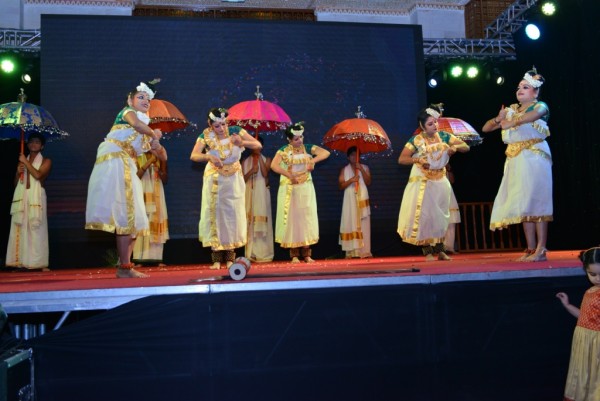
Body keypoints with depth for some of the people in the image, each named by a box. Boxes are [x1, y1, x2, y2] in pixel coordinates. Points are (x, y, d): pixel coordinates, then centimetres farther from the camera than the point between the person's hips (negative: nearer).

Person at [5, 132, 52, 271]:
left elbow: (38, 175, -12)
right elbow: (15, 183, 20)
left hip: (36, 197, -5)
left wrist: (26, 162, -5)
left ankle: (38, 262, -14)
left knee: (36, 229, -11)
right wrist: (18, 172, 1)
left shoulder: (45, 161, 8)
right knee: (20, 228, -3)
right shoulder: (22, 161, 22)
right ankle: (22, 262, -4)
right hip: (21, 197, 5)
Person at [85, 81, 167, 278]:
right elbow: (136, 123, -19)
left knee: (133, 218, 6)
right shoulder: (127, 111, 7)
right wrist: (155, 133, -2)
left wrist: (156, 143, 5)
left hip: (127, 169, 9)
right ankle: (124, 267, -15)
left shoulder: (145, 133, 27)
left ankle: (124, 265, 9)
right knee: (125, 215, -15)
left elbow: (163, 156, 25)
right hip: (115, 163, -9)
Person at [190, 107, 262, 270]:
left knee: (233, 214, 0)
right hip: (214, 180, 0)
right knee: (215, 214, -3)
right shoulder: (206, 136, -11)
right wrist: (208, 156, -41)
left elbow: (258, 145, -13)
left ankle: (230, 257, 6)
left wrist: (242, 143, -31)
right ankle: (217, 259, 1)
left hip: (233, 179, 1)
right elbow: (193, 156, -22)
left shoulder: (235, 131, -10)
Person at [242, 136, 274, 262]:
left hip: (262, 194, -1)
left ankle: (263, 254, -3)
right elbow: (242, 179, 2)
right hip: (249, 194, 1)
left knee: (262, 222, -5)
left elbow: (265, 174, -10)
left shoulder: (266, 159, 8)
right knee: (250, 223, -2)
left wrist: (259, 157, -9)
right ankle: (251, 254, 0)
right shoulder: (245, 161, 11)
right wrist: (251, 172, -15)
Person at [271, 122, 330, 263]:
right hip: (289, 189, -2)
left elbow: (326, 153, -8)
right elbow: (274, 165, -18)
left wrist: (313, 161, -24)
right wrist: (290, 176, -23)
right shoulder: (283, 150, -4)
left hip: (305, 188, 2)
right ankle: (294, 255, 5)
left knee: (306, 218, 1)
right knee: (292, 218, -1)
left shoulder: (308, 148, 3)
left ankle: (307, 254, 7)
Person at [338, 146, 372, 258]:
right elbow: (341, 186, -1)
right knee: (350, 224, -5)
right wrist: (351, 180, -16)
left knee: (363, 225, -2)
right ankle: (351, 251, -4)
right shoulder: (344, 170, 6)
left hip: (362, 199, 1)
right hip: (350, 200, -1)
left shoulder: (365, 167, 8)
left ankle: (364, 251, -1)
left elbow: (368, 182, -4)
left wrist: (361, 170, -12)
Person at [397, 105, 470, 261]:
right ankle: (427, 252, 2)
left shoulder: (444, 136, 0)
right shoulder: (416, 140, -9)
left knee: (440, 215, 8)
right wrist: (418, 160, -27)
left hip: (440, 181, 4)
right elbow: (401, 159, -12)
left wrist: (455, 147, -19)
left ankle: (440, 250, 16)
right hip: (422, 182, -4)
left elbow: (466, 147, 2)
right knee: (424, 215, -4)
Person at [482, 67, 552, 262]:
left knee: (535, 201, -11)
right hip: (515, 161, 6)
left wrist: (511, 122, -32)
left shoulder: (540, 106, 4)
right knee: (523, 204, 2)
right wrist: (498, 119, -2)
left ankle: (541, 250, -12)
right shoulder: (512, 111, 19)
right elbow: (486, 128, 17)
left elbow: (535, 114, -22)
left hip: (534, 158, -6)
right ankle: (531, 249, 3)